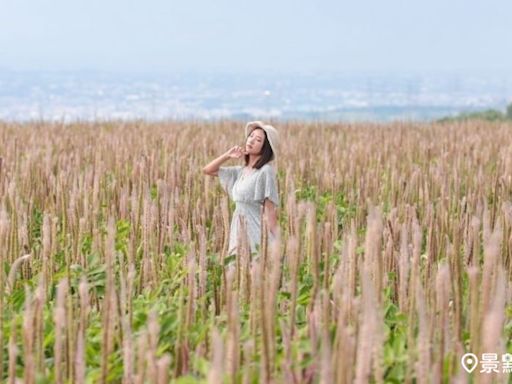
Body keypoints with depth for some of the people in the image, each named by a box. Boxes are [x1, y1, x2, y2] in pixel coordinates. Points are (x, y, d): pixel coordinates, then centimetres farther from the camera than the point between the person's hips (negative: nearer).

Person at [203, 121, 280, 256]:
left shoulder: (266, 171, -8)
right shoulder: (240, 171, 12)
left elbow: (270, 209, -11)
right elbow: (207, 170, 20)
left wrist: (274, 241, -15)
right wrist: (227, 155, 7)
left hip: (256, 229, -7)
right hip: (238, 229, 7)